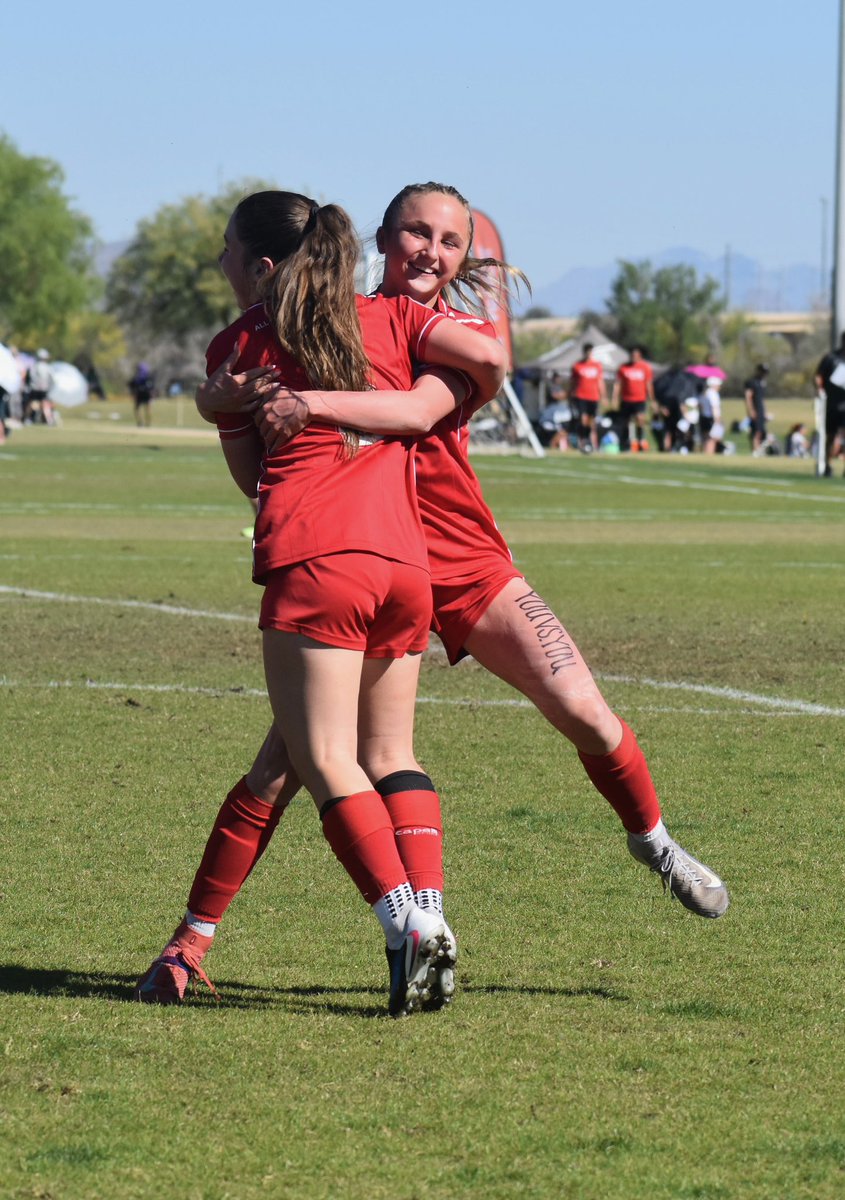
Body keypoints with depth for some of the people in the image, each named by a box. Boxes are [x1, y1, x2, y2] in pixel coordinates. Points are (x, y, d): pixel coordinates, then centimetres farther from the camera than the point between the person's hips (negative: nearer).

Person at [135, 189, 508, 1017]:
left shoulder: (235, 347, 12)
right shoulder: (388, 317, 16)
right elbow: (488, 358, 4)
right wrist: (457, 406, 26)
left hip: (311, 560, -4)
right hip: (403, 560, 4)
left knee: (324, 758, -5)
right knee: (388, 753, 16)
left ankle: (408, 922, -21)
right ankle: (429, 911, 1)